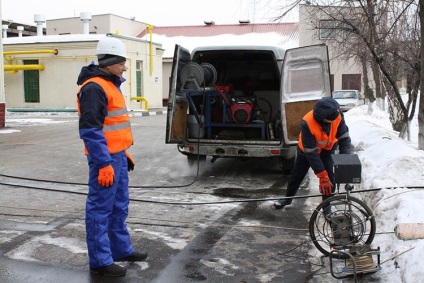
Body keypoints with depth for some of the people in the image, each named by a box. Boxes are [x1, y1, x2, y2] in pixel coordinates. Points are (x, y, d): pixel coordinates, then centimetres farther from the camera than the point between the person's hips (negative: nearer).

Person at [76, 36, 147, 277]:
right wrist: (104, 163, -25)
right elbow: (89, 130, -23)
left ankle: (122, 250, 31)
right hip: (105, 159, -10)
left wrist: (124, 152, 21)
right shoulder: (94, 88, -17)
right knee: (100, 209, -1)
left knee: (120, 206, 18)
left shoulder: (111, 84, 16)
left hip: (117, 156, 10)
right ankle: (100, 261, 9)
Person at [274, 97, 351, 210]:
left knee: (330, 177, -12)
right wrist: (322, 176, -35)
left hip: (328, 148, 2)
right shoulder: (307, 123, -41)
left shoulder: (337, 116, -34)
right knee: (297, 174, 14)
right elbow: (311, 152, -36)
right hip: (307, 149, -1)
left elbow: (344, 138, -24)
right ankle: (288, 198, 39)